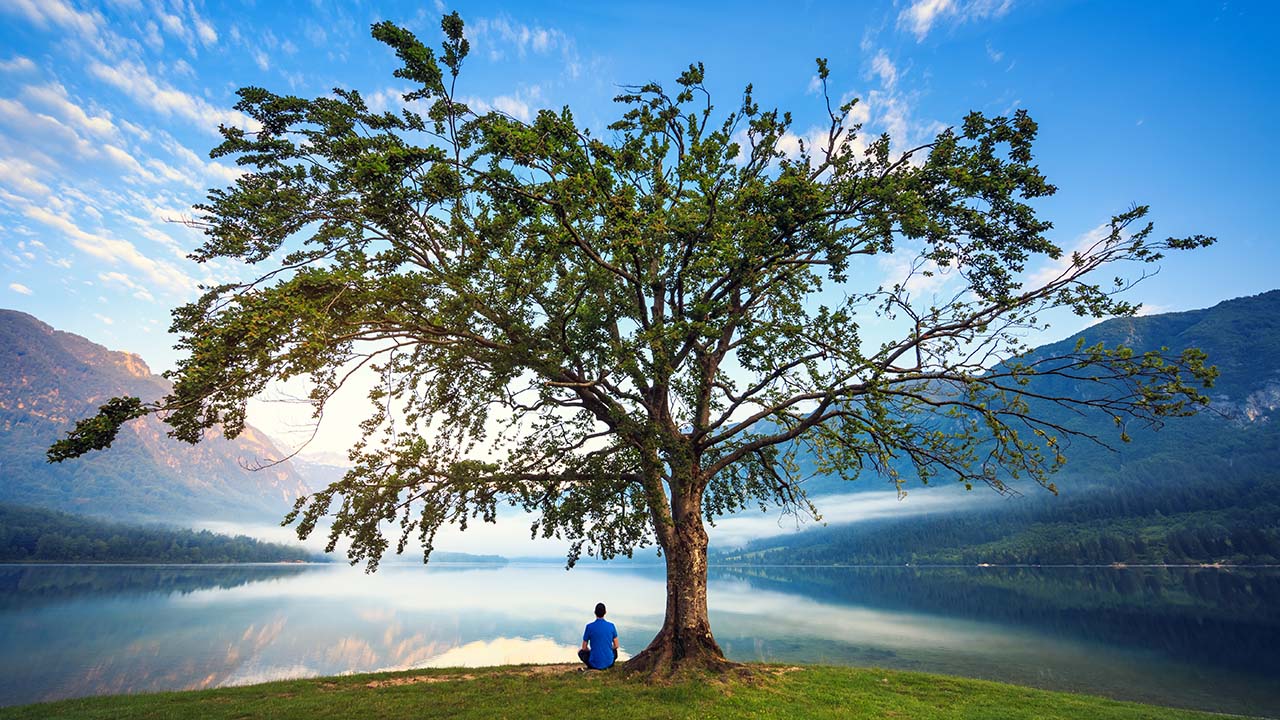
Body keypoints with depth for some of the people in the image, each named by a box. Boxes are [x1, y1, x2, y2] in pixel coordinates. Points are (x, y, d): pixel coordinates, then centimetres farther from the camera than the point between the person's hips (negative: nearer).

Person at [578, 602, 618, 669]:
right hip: (609, 663, 2)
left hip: (595, 664, -2)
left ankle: (593, 667, 10)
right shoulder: (611, 626, -5)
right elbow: (616, 645, 5)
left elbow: (584, 648, 0)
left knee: (581, 652, 26)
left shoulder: (589, 626, -9)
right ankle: (608, 666, 16)